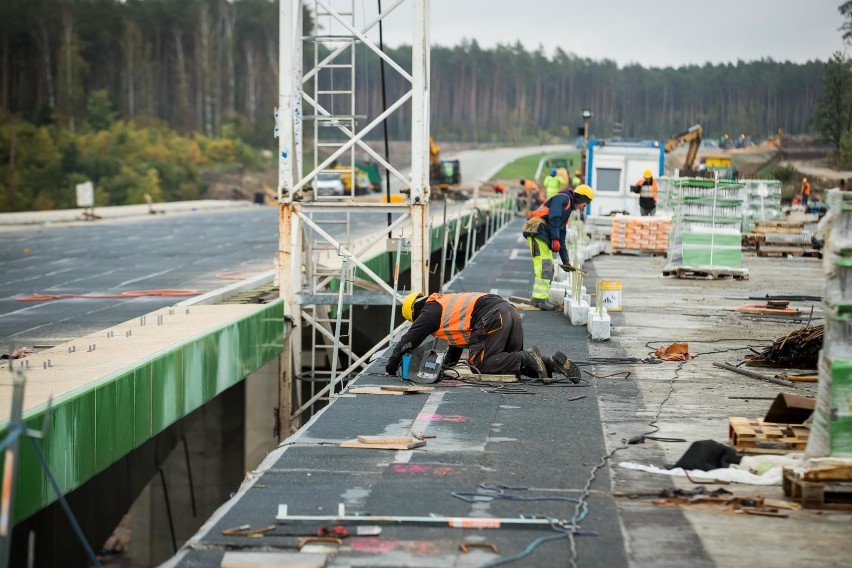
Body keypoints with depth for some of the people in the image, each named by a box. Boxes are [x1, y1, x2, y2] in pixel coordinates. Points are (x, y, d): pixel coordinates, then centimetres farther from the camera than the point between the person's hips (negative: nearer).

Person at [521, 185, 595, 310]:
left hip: (543, 235, 10)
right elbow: (553, 218, -17)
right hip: (537, 230, -10)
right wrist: (555, 239, -22)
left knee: (549, 269, 11)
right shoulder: (563, 198, -1)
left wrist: (565, 260, 27)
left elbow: (562, 237, 29)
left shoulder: (568, 209, 28)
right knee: (544, 266, -14)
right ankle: (541, 299, -17)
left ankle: (538, 298, 15)